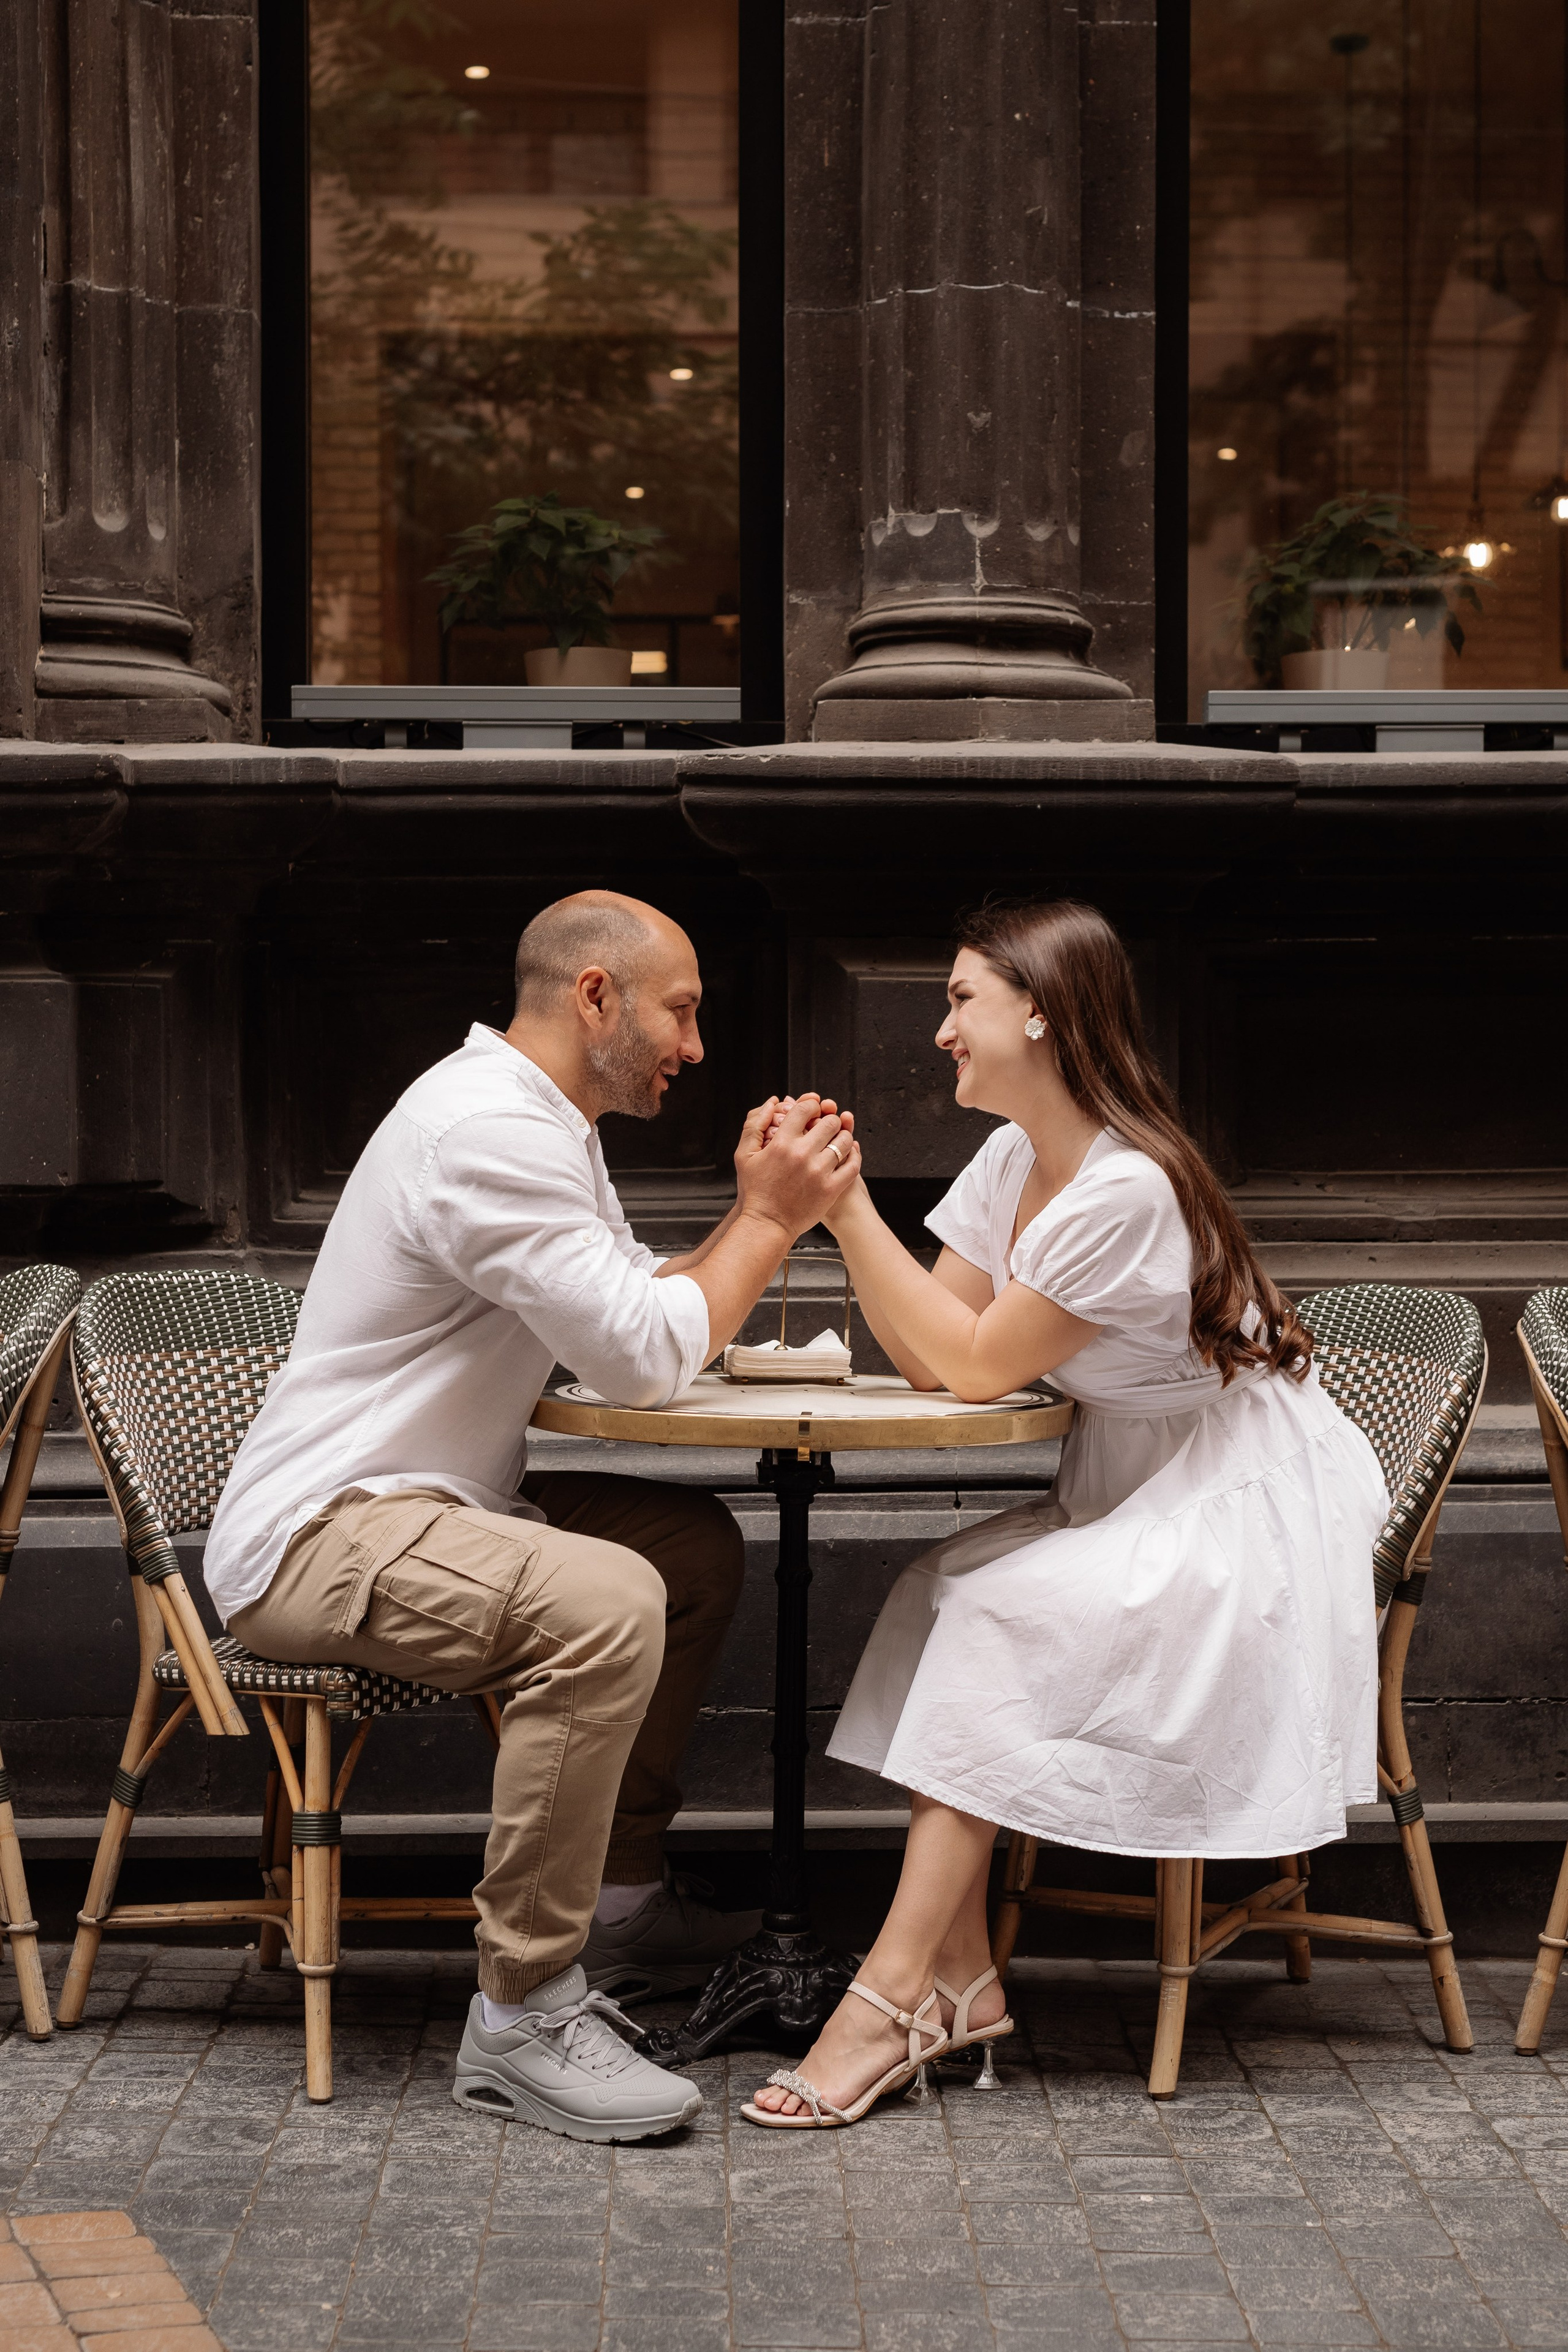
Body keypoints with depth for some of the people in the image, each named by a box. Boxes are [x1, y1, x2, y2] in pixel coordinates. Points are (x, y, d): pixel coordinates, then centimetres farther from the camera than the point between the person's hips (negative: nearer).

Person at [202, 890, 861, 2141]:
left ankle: (623, 1897, 21)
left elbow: (644, 1302, 17)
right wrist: (773, 1218, -10)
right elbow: (647, 1357, -21)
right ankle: (525, 2014, -25)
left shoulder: (541, 1122, 16)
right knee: (606, 1603, -32)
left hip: (421, 1507, 11)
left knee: (699, 1546, 15)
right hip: (316, 1536, -11)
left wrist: (763, 1211, 3)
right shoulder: (488, 1133, -20)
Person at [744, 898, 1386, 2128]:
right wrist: (835, 1209, -12)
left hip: (1249, 1516, -9)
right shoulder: (1013, 1161, 4)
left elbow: (977, 1365, -22)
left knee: (997, 1614, -24)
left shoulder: (1128, 1191, -25)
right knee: (937, 1593, -12)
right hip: (1131, 1492, 9)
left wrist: (854, 1212, -21)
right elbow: (921, 1350, -1)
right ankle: (956, 1970, -15)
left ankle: (895, 1992, -22)